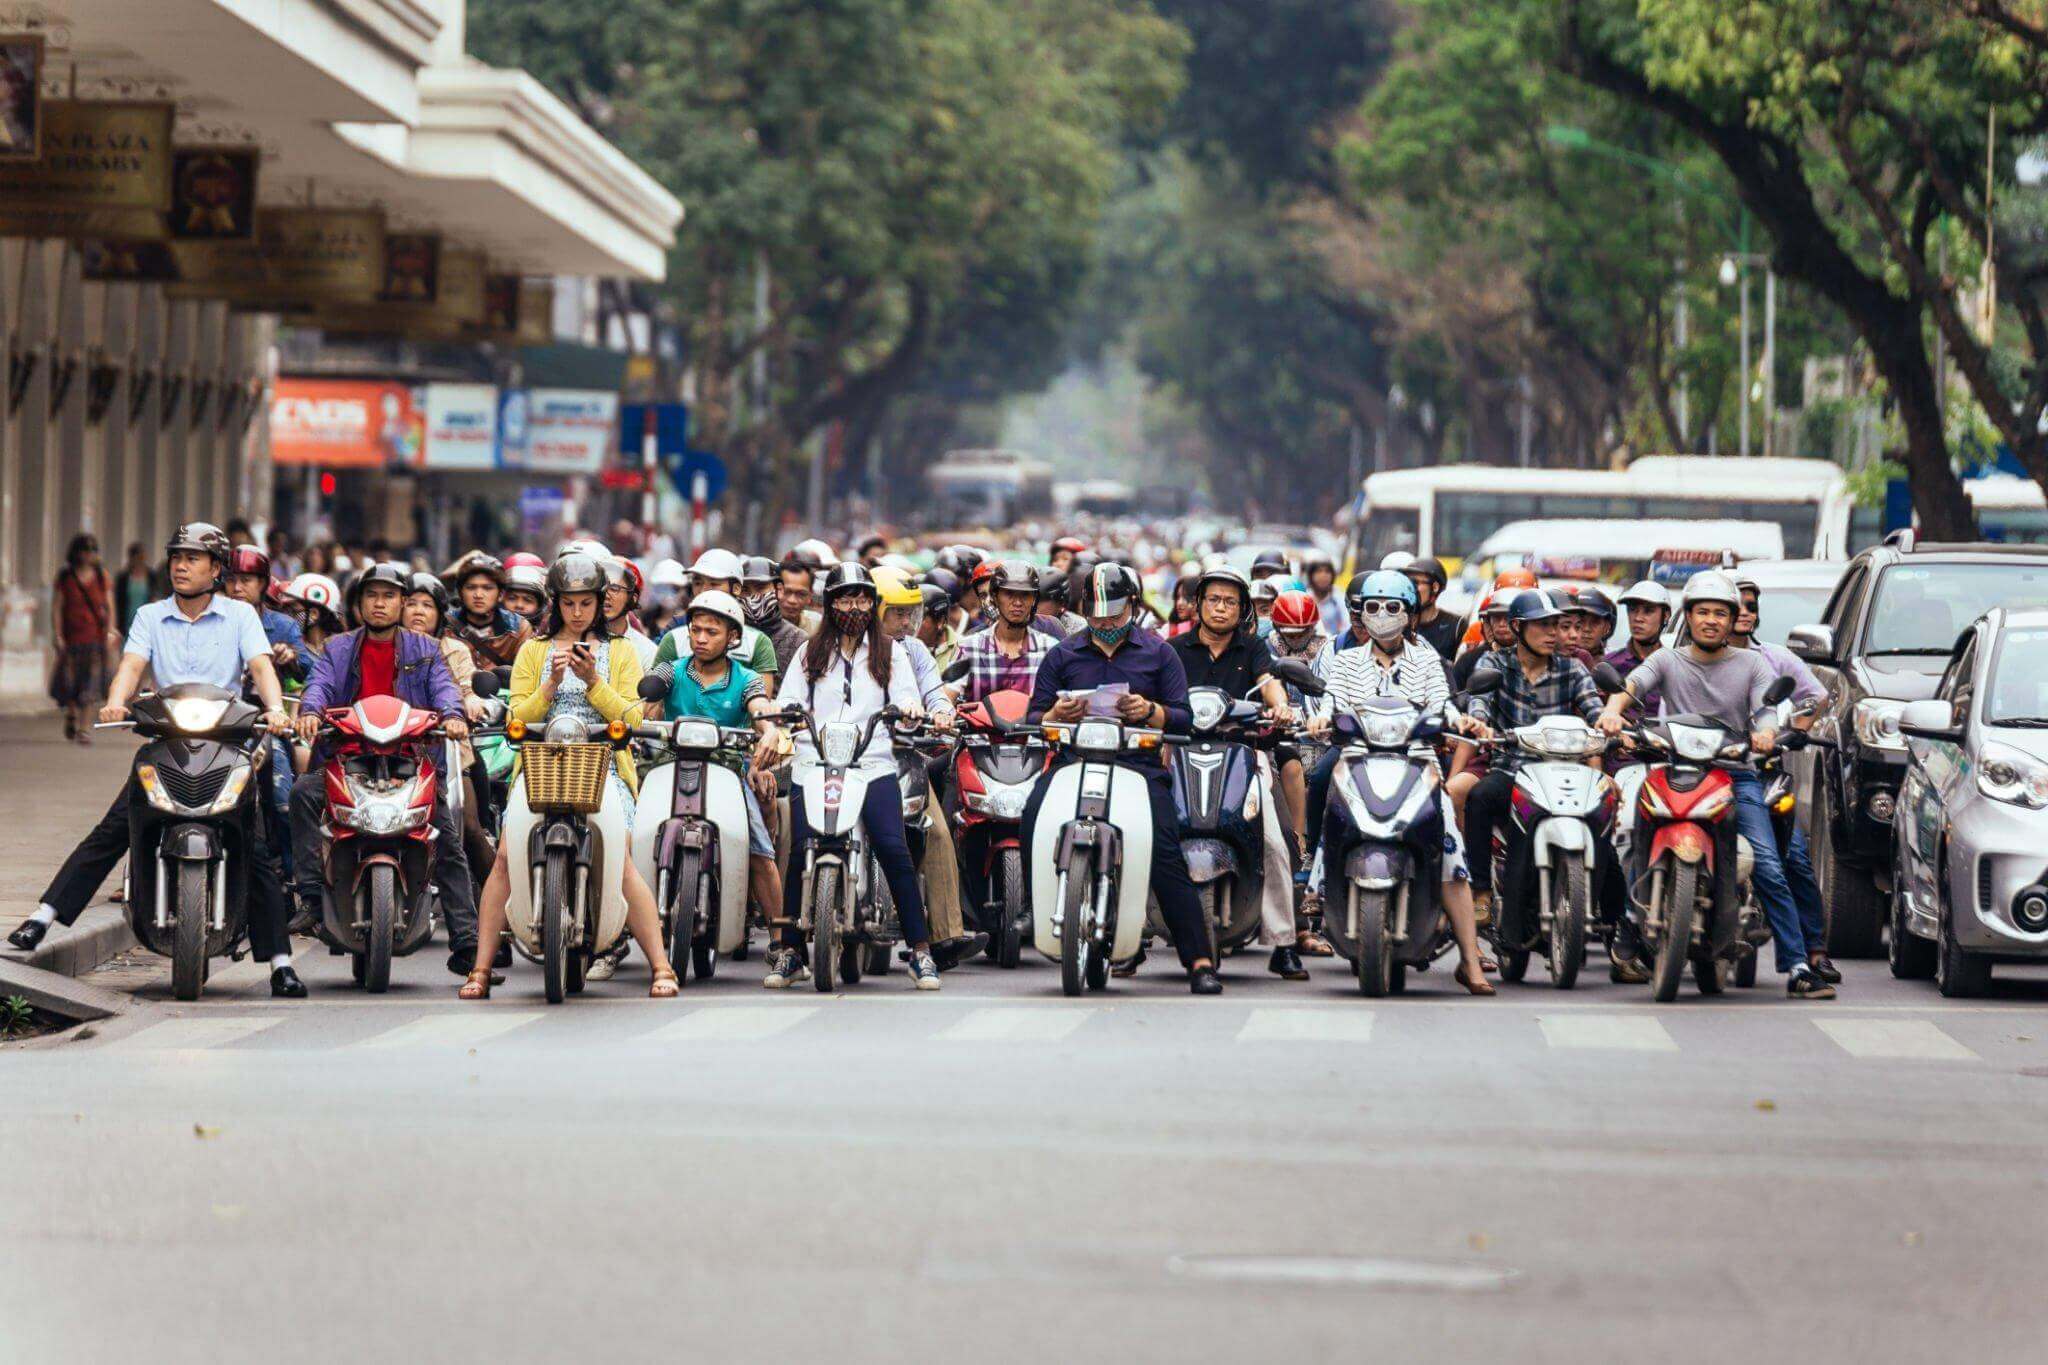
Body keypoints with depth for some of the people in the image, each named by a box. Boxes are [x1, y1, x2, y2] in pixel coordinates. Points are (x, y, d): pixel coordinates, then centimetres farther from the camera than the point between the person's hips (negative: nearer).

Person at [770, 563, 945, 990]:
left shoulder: (890, 652, 18)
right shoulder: (811, 654, 19)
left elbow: (905, 698, 10)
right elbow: (788, 702, 12)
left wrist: (910, 708, -14)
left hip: (874, 767, -1)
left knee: (894, 849, -16)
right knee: (801, 852, -14)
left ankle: (920, 951, -10)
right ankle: (789, 951, -6)